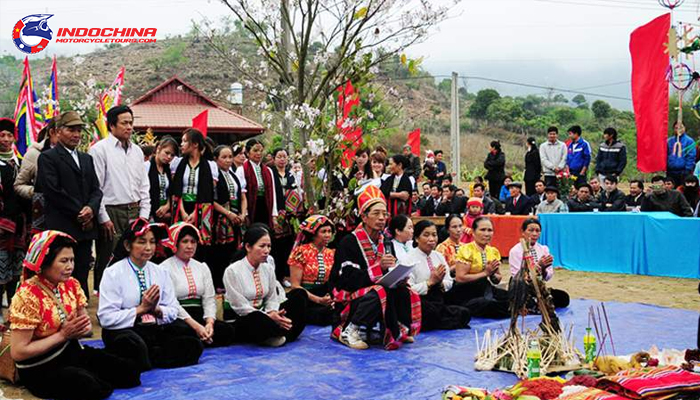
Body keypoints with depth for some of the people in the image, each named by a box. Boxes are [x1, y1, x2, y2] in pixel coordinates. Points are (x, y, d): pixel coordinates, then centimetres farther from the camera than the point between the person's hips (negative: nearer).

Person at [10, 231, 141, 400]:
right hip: (40, 368, -7)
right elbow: (18, 352, -21)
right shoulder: (28, 296, -20)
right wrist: (62, 334, -21)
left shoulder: (71, 285, 0)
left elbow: (85, 324, 11)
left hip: (72, 350, 7)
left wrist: (82, 327, -15)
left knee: (130, 373, -8)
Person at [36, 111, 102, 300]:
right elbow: (53, 191, -11)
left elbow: (96, 189, 14)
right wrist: (78, 213, -10)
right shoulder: (48, 157, -1)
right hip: (62, 228, -6)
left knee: (82, 275, 7)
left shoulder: (86, 159, 20)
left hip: (85, 227, 6)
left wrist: (91, 208, -7)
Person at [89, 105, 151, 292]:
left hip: (135, 212, 6)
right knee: (108, 262, -3)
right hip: (111, 213, -6)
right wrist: (104, 218, -11)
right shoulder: (100, 149, -4)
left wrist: (144, 214, 7)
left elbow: (144, 186, 17)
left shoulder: (137, 151, 14)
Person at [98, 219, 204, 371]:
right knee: (135, 347, -40)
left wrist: (156, 309, -11)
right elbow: (106, 318, -11)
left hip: (157, 329, 5)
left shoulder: (161, 272, 12)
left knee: (193, 346, -22)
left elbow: (173, 311, 10)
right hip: (124, 331, -5)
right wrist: (141, 308, -12)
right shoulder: (113, 274, -2)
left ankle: (144, 359, -12)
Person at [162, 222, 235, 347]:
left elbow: (209, 299, 10)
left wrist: (210, 322, -11)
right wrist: (195, 326, -20)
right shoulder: (165, 268, 0)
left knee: (228, 331, -24)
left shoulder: (202, 267, 19)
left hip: (200, 317, 5)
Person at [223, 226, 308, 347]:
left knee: (299, 294, -9)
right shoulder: (232, 271, -13)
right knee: (257, 319, -42)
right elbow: (240, 306, -16)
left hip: (262, 314, 6)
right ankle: (286, 332, -15)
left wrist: (273, 313, -15)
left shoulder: (268, 269, 5)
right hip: (238, 320, -6)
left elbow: (272, 298, 8)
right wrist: (269, 317, -23)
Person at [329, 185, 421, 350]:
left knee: (405, 293, -16)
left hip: (374, 291, 6)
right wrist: (379, 267, -29)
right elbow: (349, 280, -22)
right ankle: (349, 331, -19)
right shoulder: (349, 242, -14)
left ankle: (400, 330, 0)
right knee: (381, 294, -33)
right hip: (348, 298, -6)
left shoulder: (385, 242, 8)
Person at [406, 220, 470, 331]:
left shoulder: (439, 256, 15)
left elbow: (449, 283, 15)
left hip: (439, 301, 6)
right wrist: (430, 282, -14)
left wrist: (440, 283, -6)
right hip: (421, 304, -6)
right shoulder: (410, 258, -6)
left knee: (464, 313, -21)